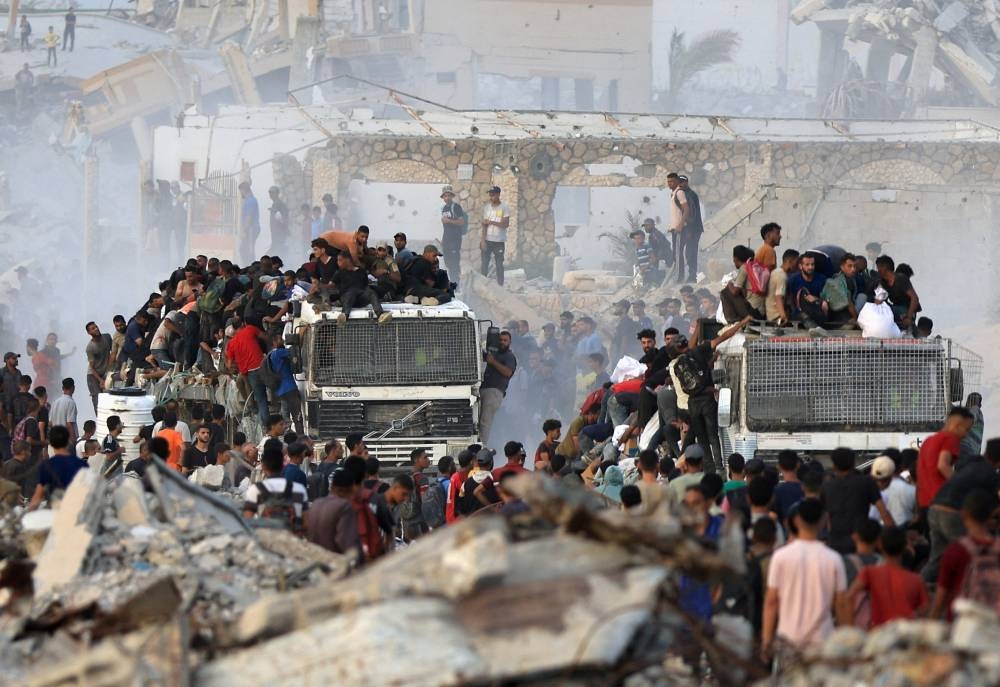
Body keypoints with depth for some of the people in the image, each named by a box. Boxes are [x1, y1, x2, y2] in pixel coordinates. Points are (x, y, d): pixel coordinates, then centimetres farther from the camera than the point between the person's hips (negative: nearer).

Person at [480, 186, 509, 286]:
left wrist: (491, 222, -15)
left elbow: (506, 224, -10)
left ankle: (500, 286, 9)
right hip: (487, 240, 3)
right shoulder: (487, 207, 5)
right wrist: (483, 240, -6)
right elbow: (484, 225, 2)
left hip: (499, 241, -3)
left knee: (499, 264, 3)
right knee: (484, 263, 1)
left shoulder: (504, 208, -4)